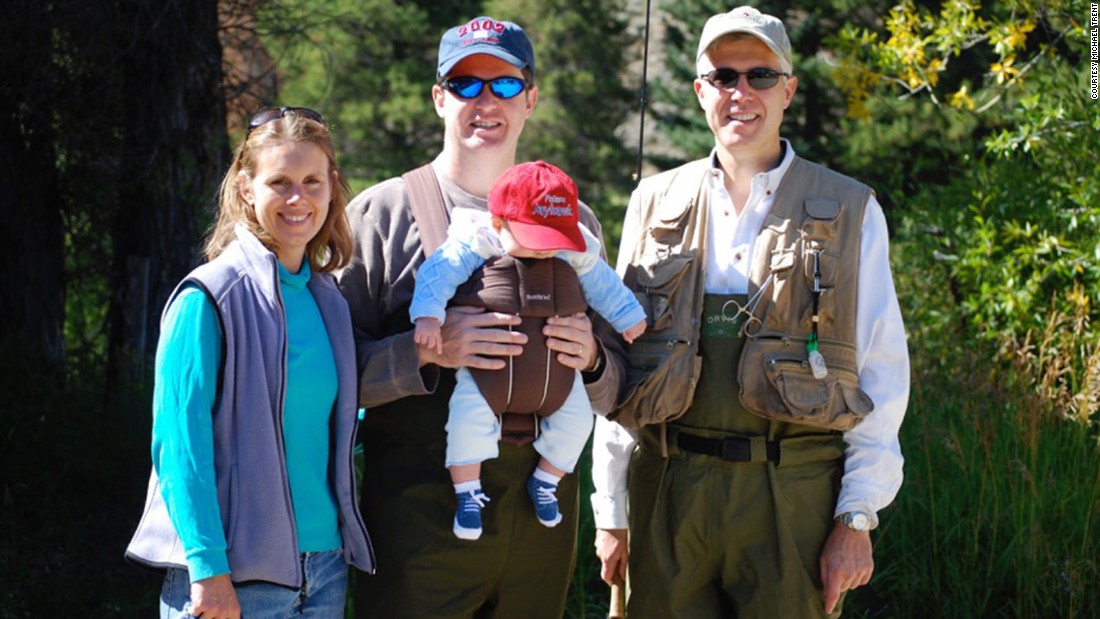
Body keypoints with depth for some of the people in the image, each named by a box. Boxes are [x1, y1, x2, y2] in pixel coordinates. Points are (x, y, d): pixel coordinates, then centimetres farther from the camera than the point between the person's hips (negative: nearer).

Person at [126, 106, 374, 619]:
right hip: (233, 575, -6)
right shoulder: (206, 299, -8)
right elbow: (179, 442, -13)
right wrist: (208, 568, -19)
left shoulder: (329, 300, 11)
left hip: (325, 566, 6)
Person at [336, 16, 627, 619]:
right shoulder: (381, 212, 1)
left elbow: (611, 392, 14)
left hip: (541, 512, 4)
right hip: (420, 511, -3)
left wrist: (591, 359, -8)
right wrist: (427, 350, -22)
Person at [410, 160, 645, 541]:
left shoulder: (576, 253, -1)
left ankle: (544, 482, 26)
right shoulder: (476, 245, -14)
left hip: (553, 364, 4)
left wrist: (628, 317, 20)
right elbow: (440, 270, -23)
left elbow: (601, 282, 14)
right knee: (469, 414, -24)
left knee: (576, 417, 1)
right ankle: (467, 494, -6)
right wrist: (428, 316, -37)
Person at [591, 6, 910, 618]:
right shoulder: (656, 205, 10)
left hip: (793, 496, -2)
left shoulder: (850, 212, 4)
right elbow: (618, 363, 11)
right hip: (668, 491, 2)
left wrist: (857, 520, -4)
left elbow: (880, 376, 2)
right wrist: (611, 510, 7)